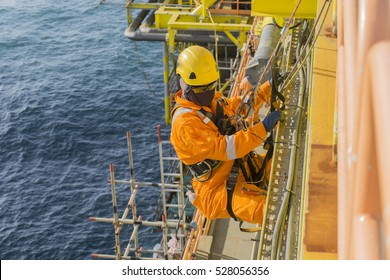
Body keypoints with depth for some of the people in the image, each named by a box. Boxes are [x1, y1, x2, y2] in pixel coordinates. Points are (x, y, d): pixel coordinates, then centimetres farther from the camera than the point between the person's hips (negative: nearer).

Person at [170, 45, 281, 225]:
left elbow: (240, 105, 26)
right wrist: (262, 128, -30)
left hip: (242, 168, 10)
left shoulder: (214, 100, 7)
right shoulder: (185, 123, -22)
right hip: (219, 189, -10)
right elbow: (223, 148, -30)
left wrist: (269, 87, 15)